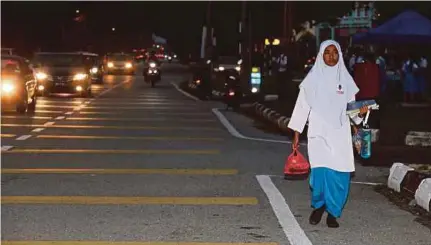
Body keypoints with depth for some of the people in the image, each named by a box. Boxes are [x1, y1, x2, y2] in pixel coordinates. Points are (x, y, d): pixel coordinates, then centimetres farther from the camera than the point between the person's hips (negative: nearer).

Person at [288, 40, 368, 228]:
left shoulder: (345, 79, 8)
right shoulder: (313, 79, 2)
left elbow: (351, 106, 12)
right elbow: (302, 105, 3)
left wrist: (360, 112, -9)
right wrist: (296, 133, 1)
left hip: (340, 133, 2)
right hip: (319, 132, -2)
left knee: (339, 173, -5)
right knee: (320, 170, -13)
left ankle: (333, 211, 11)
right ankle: (318, 205, 12)